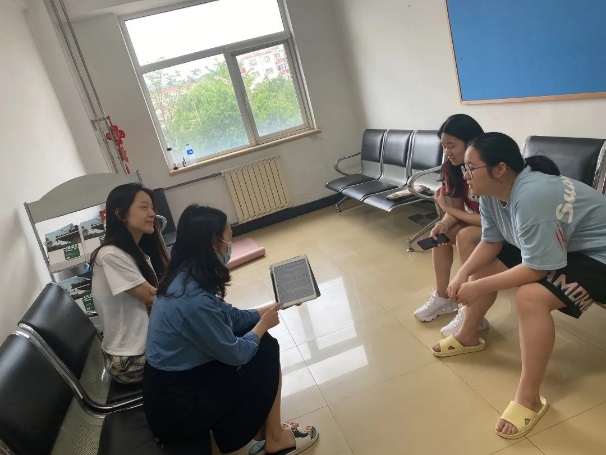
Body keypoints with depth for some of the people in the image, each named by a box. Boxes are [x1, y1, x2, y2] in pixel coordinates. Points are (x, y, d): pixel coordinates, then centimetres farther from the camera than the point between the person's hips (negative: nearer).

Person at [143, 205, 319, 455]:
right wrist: (263, 324, -2)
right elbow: (236, 354, -18)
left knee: (260, 343, 5)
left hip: (175, 381, 8)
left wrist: (268, 310, 4)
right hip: (175, 406, -8)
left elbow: (229, 316, 9)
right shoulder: (194, 299, -31)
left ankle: (258, 424, 18)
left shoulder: (186, 274, -3)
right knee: (267, 352, -4)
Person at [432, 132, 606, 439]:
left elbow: (536, 269, -33)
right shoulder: (490, 192, -9)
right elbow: (491, 242, 1)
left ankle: (529, 400, -16)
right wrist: (463, 274, -13)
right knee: (482, 267, 9)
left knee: (530, 296, -32)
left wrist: (478, 287, -26)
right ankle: (467, 338, 30)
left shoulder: (531, 198, -36)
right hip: (549, 247, 10)